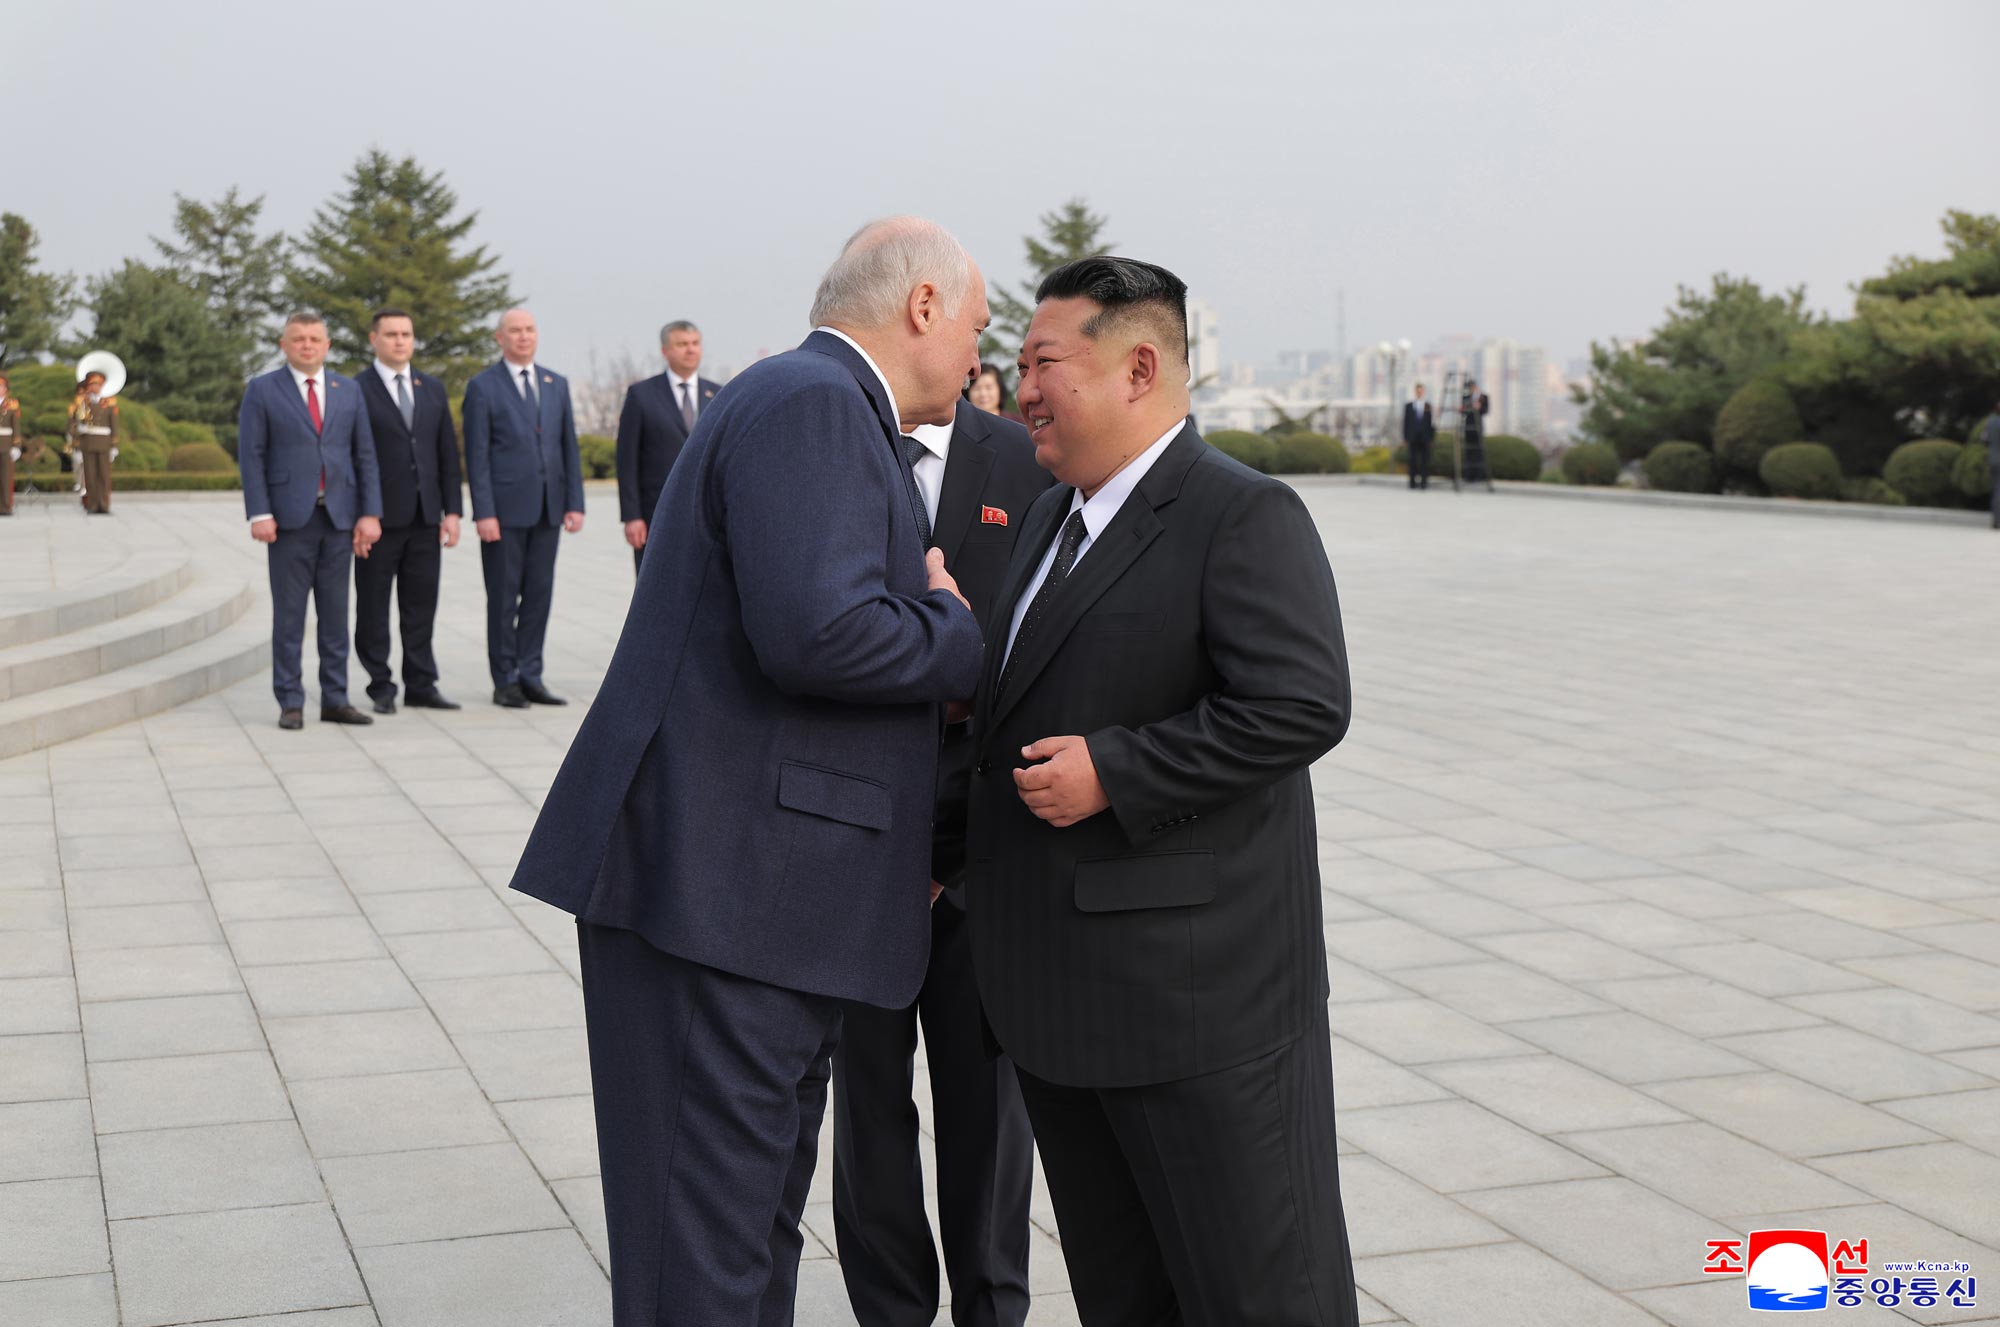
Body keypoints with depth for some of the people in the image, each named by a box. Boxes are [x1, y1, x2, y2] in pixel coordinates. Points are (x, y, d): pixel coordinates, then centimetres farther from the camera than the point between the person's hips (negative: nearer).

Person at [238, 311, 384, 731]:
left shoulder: (348, 391, 11)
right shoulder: (262, 390, 2)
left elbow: (365, 455, 8)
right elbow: (251, 455, -2)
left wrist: (370, 512, 0)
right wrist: (259, 513, -11)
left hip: (339, 516, 3)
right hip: (290, 518, -3)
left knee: (335, 614, 6)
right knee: (289, 614, 0)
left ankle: (335, 700, 11)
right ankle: (291, 703, 6)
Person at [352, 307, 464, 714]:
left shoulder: (433, 389, 13)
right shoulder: (356, 391, -3)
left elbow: (448, 453, 12)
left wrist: (452, 510, 5)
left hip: (425, 516, 4)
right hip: (379, 516, -4)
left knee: (421, 605, 7)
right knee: (373, 608, 3)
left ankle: (421, 685, 13)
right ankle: (380, 687, 10)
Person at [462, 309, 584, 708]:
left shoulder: (556, 385, 12)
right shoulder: (483, 387, -2)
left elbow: (569, 447, 11)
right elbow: (477, 455, -5)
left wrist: (575, 503, 4)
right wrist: (483, 512, -12)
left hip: (547, 509, 4)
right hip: (505, 509, -4)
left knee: (540, 593, 6)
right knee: (503, 597, 2)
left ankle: (530, 677, 13)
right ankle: (505, 681, 8)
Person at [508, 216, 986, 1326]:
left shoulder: (821, 404, 22)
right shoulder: (811, 402, -12)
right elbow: (816, 630, -26)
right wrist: (960, 635, -9)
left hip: (751, 889, 11)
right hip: (720, 885, -11)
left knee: (758, 1228, 19)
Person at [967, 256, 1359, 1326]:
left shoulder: (1245, 516, -12)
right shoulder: (1052, 517, 16)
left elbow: (1301, 707, -22)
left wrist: (1113, 772, -22)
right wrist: (956, 842, 20)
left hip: (1193, 986, -9)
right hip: (1057, 981, 9)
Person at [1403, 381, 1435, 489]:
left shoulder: (1428, 406, 7)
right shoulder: (1408, 405, 7)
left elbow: (1431, 422, 7)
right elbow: (1406, 422, 6)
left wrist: (1432, 435, 0)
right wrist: (1405, 438, 2)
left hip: (1425, 437, 0)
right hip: (1413, 438, 0)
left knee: (1425, 460, -1)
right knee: (1413, 460, 0)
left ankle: (1424, 481, 2)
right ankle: (1413, 481, 5)